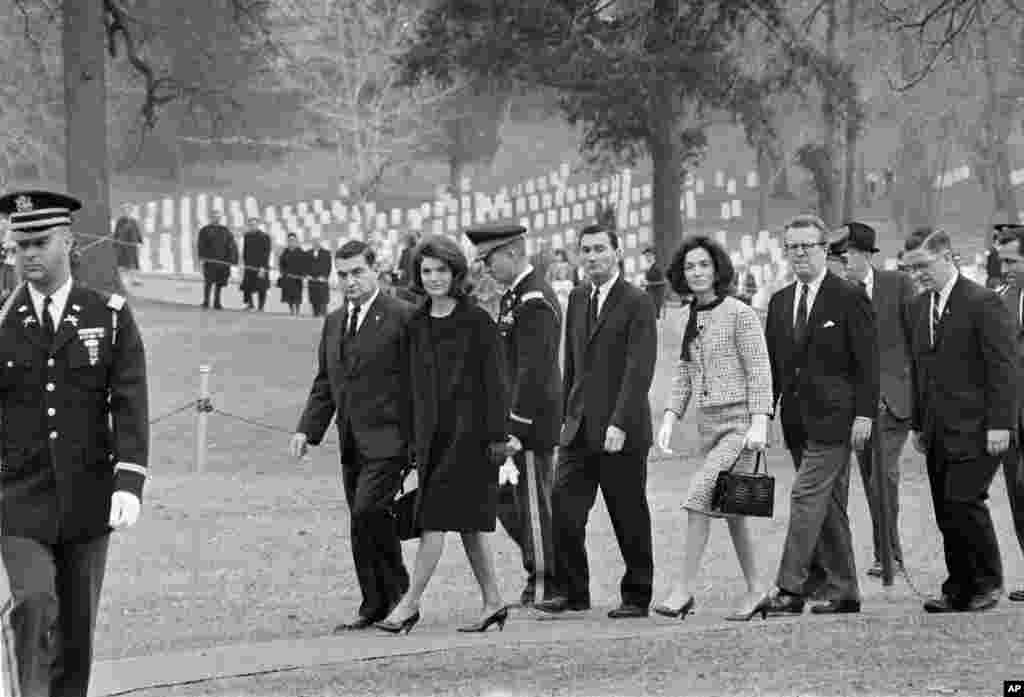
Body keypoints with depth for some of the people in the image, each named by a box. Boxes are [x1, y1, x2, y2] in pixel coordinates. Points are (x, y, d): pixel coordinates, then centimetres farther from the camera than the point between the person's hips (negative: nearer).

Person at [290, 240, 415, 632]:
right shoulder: (334, 323, 17)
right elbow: (325, 383, 20)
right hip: (352, 444, 7)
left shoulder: (402, 318, -6)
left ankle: (393, 593, -4)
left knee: (367, 513, -18)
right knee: (365, 523, 8)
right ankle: (376, 607, 14)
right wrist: (308, 430, 7)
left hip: (387, 438, -7)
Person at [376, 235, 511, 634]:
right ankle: (493, 603, 16)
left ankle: (410, 605, -9)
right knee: (467, 523, 9)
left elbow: (494, 381, -7)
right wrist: (414, 440, 13)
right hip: (431, 432, 6)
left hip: (468, 431, -6)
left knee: (434, 520, -10)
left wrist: (497, 436, -11)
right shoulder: (417, 325, 12)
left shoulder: (476, 321, -5)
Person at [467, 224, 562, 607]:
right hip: (512, 416, 10)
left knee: (533, 501, -1)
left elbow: (533, 370, -22)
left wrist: (514, 425, -22)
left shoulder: (535, 303, -18)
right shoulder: (513, 296, 14)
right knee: (502, 496, 13)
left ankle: (544, 586, 7)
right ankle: (539, 568, 21)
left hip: (529, 418, -10)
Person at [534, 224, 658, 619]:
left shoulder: (637, 303, -8)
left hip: (621, 432, -6)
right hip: (580, 430, 6)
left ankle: (637, 597, 11)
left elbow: (639, 370, -15)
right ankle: (572, 591, 3)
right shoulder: (578, 300, 14)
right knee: (564, 506, -4)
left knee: (630, 518, 2)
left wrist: (619, 424, -21)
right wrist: (567, 416, 12)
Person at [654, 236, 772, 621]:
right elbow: (684, 372, 18)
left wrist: (759, 423, -16)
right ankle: (755, 590, 19)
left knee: (699, 498, -17)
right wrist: (670, 417, 7)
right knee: (731, 510, 9)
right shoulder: (689, 316, 11)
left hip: (740, 421, -7)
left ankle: (684, 589, -15)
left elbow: (759, 372, -9)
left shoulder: (740, 314, -8)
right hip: (708, 422, 7)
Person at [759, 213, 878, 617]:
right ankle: (843, 591, 15)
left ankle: (791, 590, -16)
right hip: (797, 422, 7)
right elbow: (772, 364, 16)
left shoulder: (849, 298, -5)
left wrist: (864, 414, -14)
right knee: (828, 505, 10)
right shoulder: (780, 303, 14)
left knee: (806, 497, -14)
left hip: (833, 418, -6)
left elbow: (867, 362, -7)